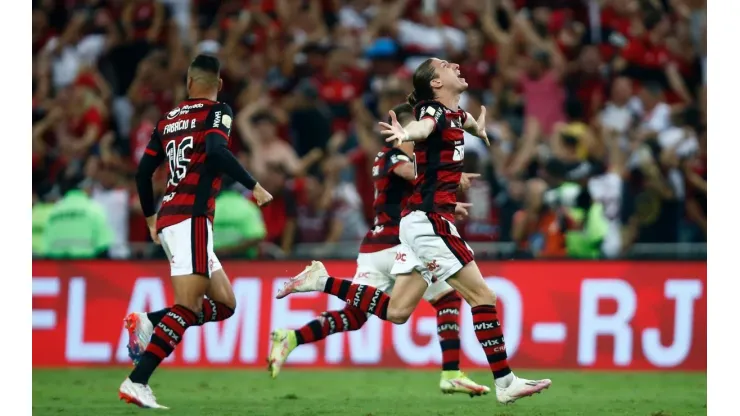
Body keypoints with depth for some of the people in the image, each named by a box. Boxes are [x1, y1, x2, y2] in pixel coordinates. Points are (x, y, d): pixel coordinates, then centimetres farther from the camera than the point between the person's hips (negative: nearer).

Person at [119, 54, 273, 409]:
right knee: (188, 308, -13)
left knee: (223, 304, 12)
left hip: (169, 219, 8)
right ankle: (136, 383, -22)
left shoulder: (168, 120, 17)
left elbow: (143, 173, 19)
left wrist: (151, 217, 32)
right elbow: (216, 151, -21)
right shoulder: (217, 112, -2)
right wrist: (253, 186, -15)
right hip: (191, 219, -8)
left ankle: (147, 324, -1)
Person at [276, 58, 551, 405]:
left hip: (419, 221, 9)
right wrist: (405, 134, -60)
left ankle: (322, 281, 14)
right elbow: (422, 126, -38)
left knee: (396, 312, 10)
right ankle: (505, 383, -4)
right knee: (482, 296, -6)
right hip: (430, 220, -9)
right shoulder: (435, 111, -12)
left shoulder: (456, 114, 14)